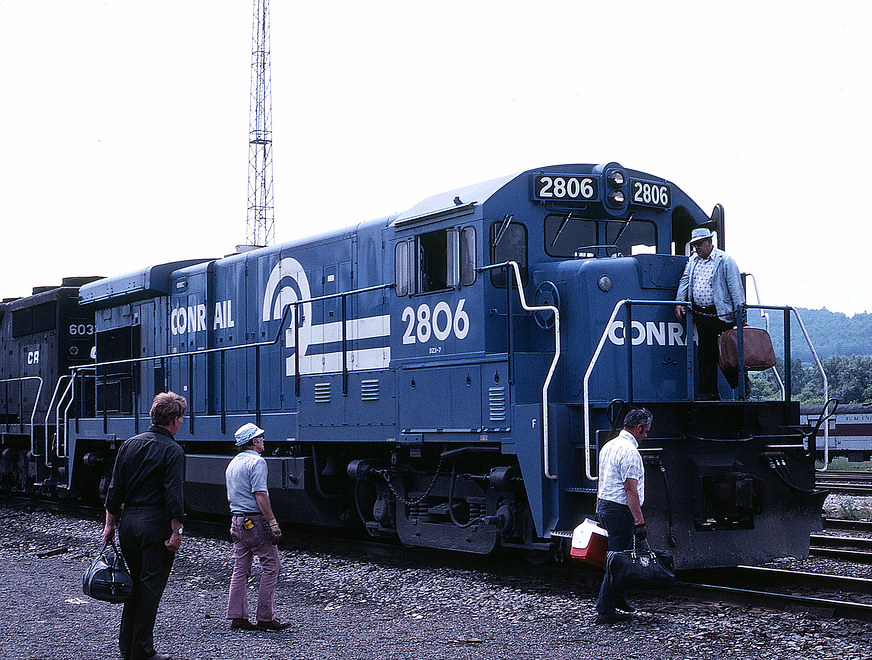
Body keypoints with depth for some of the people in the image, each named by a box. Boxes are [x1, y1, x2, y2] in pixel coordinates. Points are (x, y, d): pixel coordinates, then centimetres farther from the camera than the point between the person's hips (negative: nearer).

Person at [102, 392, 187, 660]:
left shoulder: (130, 445, 8)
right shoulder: (173, 451, -11)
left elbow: (114, 489, 9)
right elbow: (173, 496, -17)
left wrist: (109, 524, 14)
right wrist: (176, 532, -13)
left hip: (128, 522, 6)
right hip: (155, 524, -6)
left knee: (135, 584, 17)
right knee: (151, 587, 1)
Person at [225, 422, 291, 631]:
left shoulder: (233, 464, 17)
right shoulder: (256, 462, -12)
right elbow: (260, 495, -19)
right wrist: (272, 522, -19)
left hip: (237, 521, 9)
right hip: (255, 520, -9)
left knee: (240, 568, 10)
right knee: (271, 567, -3)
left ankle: (237, 616, 9)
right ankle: (265, 617, -4)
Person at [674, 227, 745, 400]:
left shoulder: (724, 260, -5)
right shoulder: (692, 261, 14)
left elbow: (735, 286, -7)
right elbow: (684, 281, 14)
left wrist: (740, 311, -12)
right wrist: (679, 303, 0)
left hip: (720, 314, -6)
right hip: (700, 314, 6)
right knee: (704, 354, 7)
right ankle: (709, 393, 12)